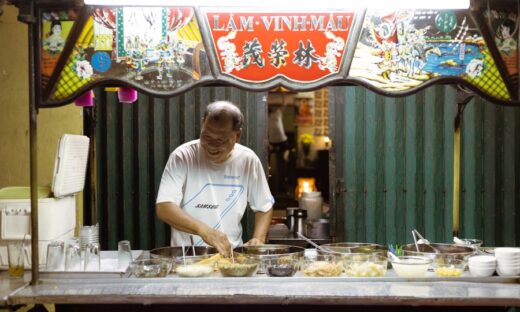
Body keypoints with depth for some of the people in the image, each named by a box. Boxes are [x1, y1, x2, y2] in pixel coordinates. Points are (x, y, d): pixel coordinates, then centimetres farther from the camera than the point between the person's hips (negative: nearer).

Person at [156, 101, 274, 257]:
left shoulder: (248, 160, -1)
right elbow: (163, 207, -18)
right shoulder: (182, 157, -9)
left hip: (231, 254, 4)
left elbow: (264, 207, 12)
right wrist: (203, 230, -30)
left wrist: (258, 239, -6)